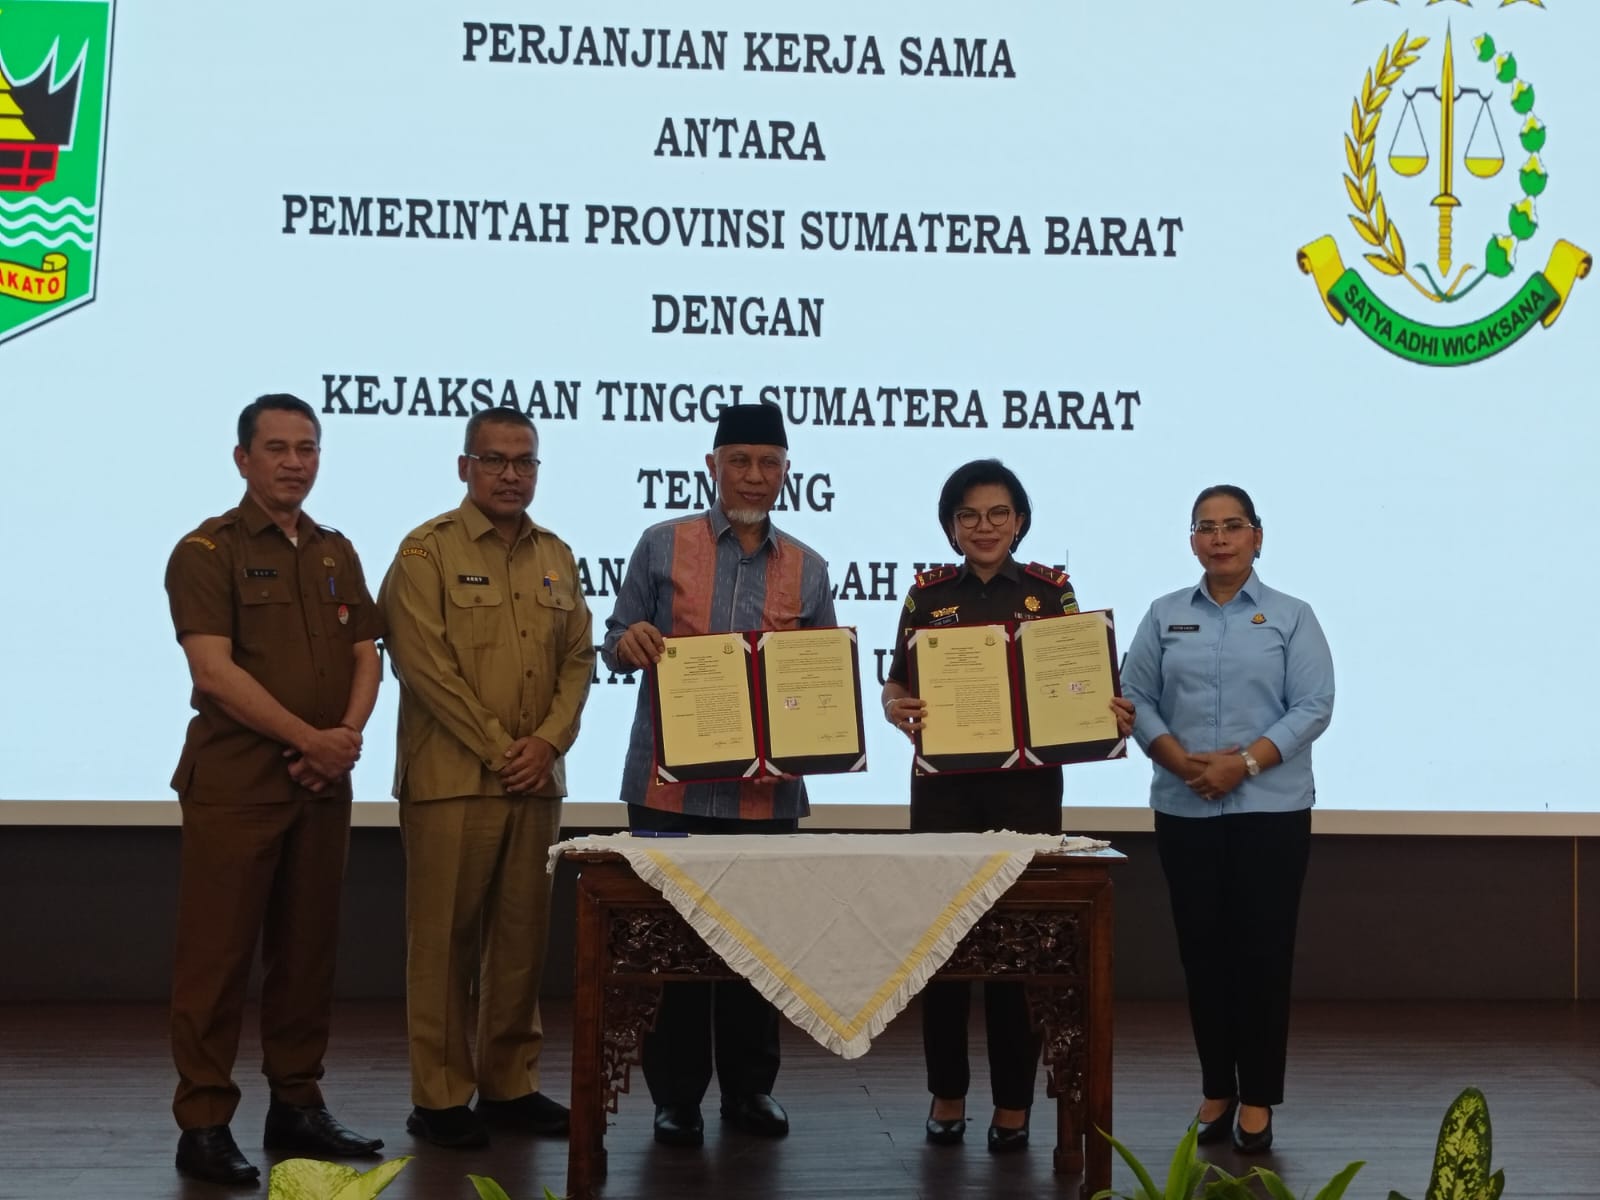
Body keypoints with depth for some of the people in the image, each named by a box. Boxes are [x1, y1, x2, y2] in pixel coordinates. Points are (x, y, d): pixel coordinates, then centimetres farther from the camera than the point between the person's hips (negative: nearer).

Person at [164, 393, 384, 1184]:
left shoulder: (336, 554, 14)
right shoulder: (208, 550, -4)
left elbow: (365, 658, 12)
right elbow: (215, 670, -14)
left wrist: (347, 737, -7)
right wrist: (309, 738, -16)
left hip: (322, 785, 6)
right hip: (234, 783, -6)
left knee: (306, 951, 10)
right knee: (217, 954, -2)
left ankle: (297, 1106, 20)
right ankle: (203, 1123, 4)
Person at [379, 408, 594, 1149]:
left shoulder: (555, 557, 14)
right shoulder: (427, 552, -3)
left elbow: (579, 657, 11)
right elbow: (424, 664, -11)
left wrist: (548, 741, -5)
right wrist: (498, 749, -12)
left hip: (537, 780, 5)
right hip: (450, 778, -5)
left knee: (522, 936, 9)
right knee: (444, 940, 0)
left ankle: (510, 1085, 19)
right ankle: (440, 1097, 8)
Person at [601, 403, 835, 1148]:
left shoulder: (808, 569, 9)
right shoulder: (662, 545, 3)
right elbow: (616, 643, 4)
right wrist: (630, 642, -20)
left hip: (769, 789, 2)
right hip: (671, 783, -2)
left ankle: (749, 1087, 22)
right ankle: (676, 1095, 14)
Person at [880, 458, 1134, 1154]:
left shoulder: (1051, 591, 4)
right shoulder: (928, 593, 6)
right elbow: (895, 684, 4)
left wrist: (1112, 718, -16)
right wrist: (897, 710, -18)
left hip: (1027, 785, -1)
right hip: (944, 783, 1)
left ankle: (1013, 1104, 13)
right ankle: (947, 1094, 19)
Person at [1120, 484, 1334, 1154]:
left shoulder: (1292, 617, 2)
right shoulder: (1164, 616, 8)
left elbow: (1314, 707, -5)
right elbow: (1135, 697, 3)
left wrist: (1244, 762, -16)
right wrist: (1181, 760, -13)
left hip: (1271, 810, -2)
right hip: (1184, 810, 2)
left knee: (1262, 949, -1)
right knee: (1202, 948, 6)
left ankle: (1258, 1097, 9)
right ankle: (1216, 1090, 17)